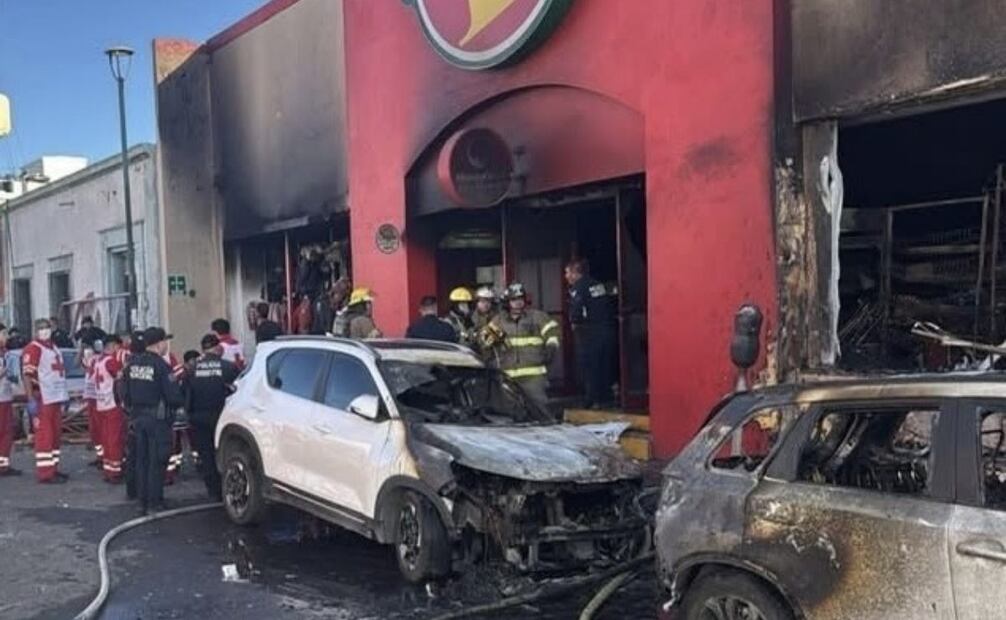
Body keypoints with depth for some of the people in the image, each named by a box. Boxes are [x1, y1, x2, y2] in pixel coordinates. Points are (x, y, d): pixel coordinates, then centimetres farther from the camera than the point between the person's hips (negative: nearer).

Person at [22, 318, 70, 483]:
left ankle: (53, 468, 22)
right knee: (44, 436, -7)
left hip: (56, 397, 9)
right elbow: (27, 375, -18)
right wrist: (31, 399, -24)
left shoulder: (53, 348, 18)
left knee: (56, 434, 14)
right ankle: (45, 473, -4)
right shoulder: (32, 349, -11)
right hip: (42, 399, -9)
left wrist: (63, 396, 22)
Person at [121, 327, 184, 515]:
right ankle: (155, 503, 4)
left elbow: (125, 393, 11)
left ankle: (142, 501, 19)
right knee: (157, 461, 0)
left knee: (141, 460, 14)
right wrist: (181, 401, 3)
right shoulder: (161, 366, -17)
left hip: (138, 417, 7)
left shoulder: (132, 363, 5)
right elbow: (173, 396, -18)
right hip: (158, 417, -7)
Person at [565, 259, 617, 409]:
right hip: (607, 328, 8)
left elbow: (576, 308, -21)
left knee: (588, 367, -1)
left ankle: (592, 400, -3)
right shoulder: (599, 285, 13)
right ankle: (606, 398, 19)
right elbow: (611, 305, 14)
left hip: (589, 332, -7)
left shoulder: (578, 287, -10)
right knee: (605, 365, 14)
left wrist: (574, 323, -5)